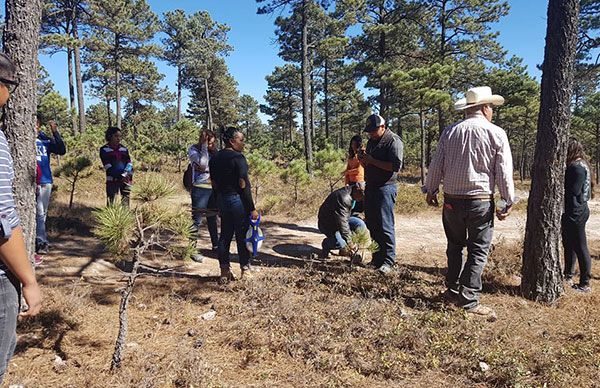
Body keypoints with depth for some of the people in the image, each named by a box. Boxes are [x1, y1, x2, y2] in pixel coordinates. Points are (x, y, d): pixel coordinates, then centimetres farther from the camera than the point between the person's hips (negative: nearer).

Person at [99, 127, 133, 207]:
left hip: (125, 178, 3)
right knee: (111, 201, -6)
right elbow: (107, 166, -7)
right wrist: (119, 176, -17)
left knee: (125, 201, 4)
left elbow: (129, 163, 5)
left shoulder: (124, 149, 12)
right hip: (112, 179, -3)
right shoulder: (104, 149, 0)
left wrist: (127, 173, -16)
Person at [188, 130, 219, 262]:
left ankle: (216, 245, 30)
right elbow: (202, 163, -21)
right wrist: (204, 146, -17)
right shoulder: (194, 150, -5)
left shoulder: (214, 152, 10)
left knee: (212, 218, 18)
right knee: (196, 219, -1)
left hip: (214, 189, 6)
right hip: (200, 188, -6)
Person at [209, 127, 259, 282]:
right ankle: (245, 271, 10)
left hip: (222, 200, 7)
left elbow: (214, 184, 12)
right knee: (242, 236, 2)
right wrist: (252, 208, -15)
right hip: (237, 200, -7)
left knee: (225, 236, 11)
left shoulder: (214, 158, 9)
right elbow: (243, 185, -17)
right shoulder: (238, 158, -14)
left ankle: (224, 272, 16)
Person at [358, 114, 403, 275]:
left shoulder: (393, 141, -9)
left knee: (385, 226, -6)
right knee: (371, 225, 11)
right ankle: (377, 259, 21)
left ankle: (388, 261, 3)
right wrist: (363, 159, 2)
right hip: (370, 187, 9)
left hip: (385, 188, -8)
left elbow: (396, 166, -20)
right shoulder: (372, 141, 17)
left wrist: (372, 161, -18)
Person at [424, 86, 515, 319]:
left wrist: (431, 190, 17)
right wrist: (509, 202, 4)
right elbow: (504, 171, -4)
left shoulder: (450, 132, 2)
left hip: (452, 199, 3)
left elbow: (436, 165, 6)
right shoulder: (496, 134, -4)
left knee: (455, 247, 17)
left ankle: (452, 291, 24)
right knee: (478, 250, 5)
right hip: (481, 201, -3)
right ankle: (469, 299, 4)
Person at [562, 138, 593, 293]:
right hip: (573, 212, 11)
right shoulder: (576, 165, 14)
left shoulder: (578, 168, -17)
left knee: (579, 247, -2)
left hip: (575, 213, -11)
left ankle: (584, 284, 7)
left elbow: (573, 191, -22)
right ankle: (568, 276, 34)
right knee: (569, 245, 20)